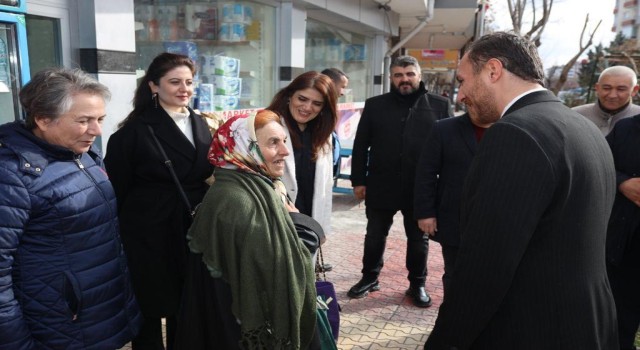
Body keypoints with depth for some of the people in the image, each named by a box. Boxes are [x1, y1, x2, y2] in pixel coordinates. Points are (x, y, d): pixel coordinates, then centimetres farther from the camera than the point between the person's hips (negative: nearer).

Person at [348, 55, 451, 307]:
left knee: (418, 239, 13)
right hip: (381, 185, 1)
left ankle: (417, 284, 30)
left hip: (421, 187, 0)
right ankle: (370, 278, 32)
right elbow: (360, 145, 4)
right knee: (375, 236, 12)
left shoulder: (439, 106, 1)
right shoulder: (375, 105, 3)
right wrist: (358, 180, 0)